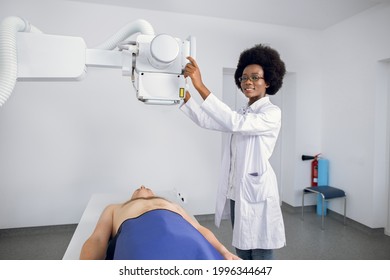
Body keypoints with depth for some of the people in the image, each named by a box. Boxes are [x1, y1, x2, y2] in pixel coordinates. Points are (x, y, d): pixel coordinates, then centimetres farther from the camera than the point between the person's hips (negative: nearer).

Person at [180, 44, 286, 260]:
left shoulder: (272, 112, -10)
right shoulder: (243, 113, 14)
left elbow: (234, 123, -27)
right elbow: (206, 121, 3)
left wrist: (200, 86, -32)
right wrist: (184, 93, -11)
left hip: (256, 193, -7)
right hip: (236, 192, 8)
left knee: (261, 255, 4)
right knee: (242, 253, 19)